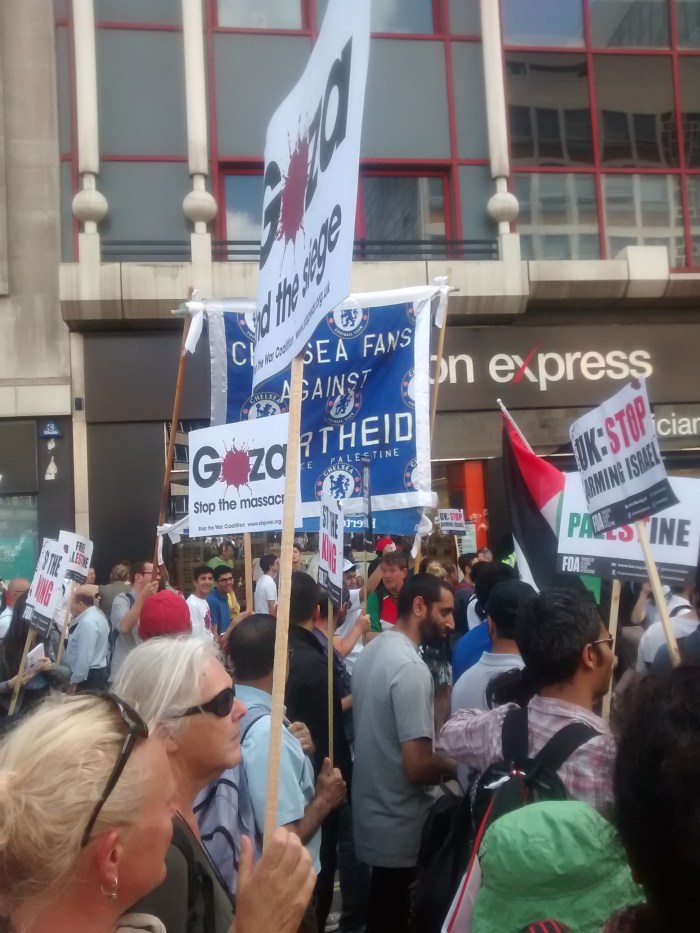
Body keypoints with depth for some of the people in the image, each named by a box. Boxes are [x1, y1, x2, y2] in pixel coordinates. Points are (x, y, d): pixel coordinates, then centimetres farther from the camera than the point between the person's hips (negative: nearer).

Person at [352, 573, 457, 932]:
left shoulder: (371, 651, 5)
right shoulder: (410, 667, -24)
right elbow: (418, 765, -27)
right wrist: (459, 765, -9)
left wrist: (441, 758, 15)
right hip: (400, 826, -9)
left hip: (372, 812, 9)